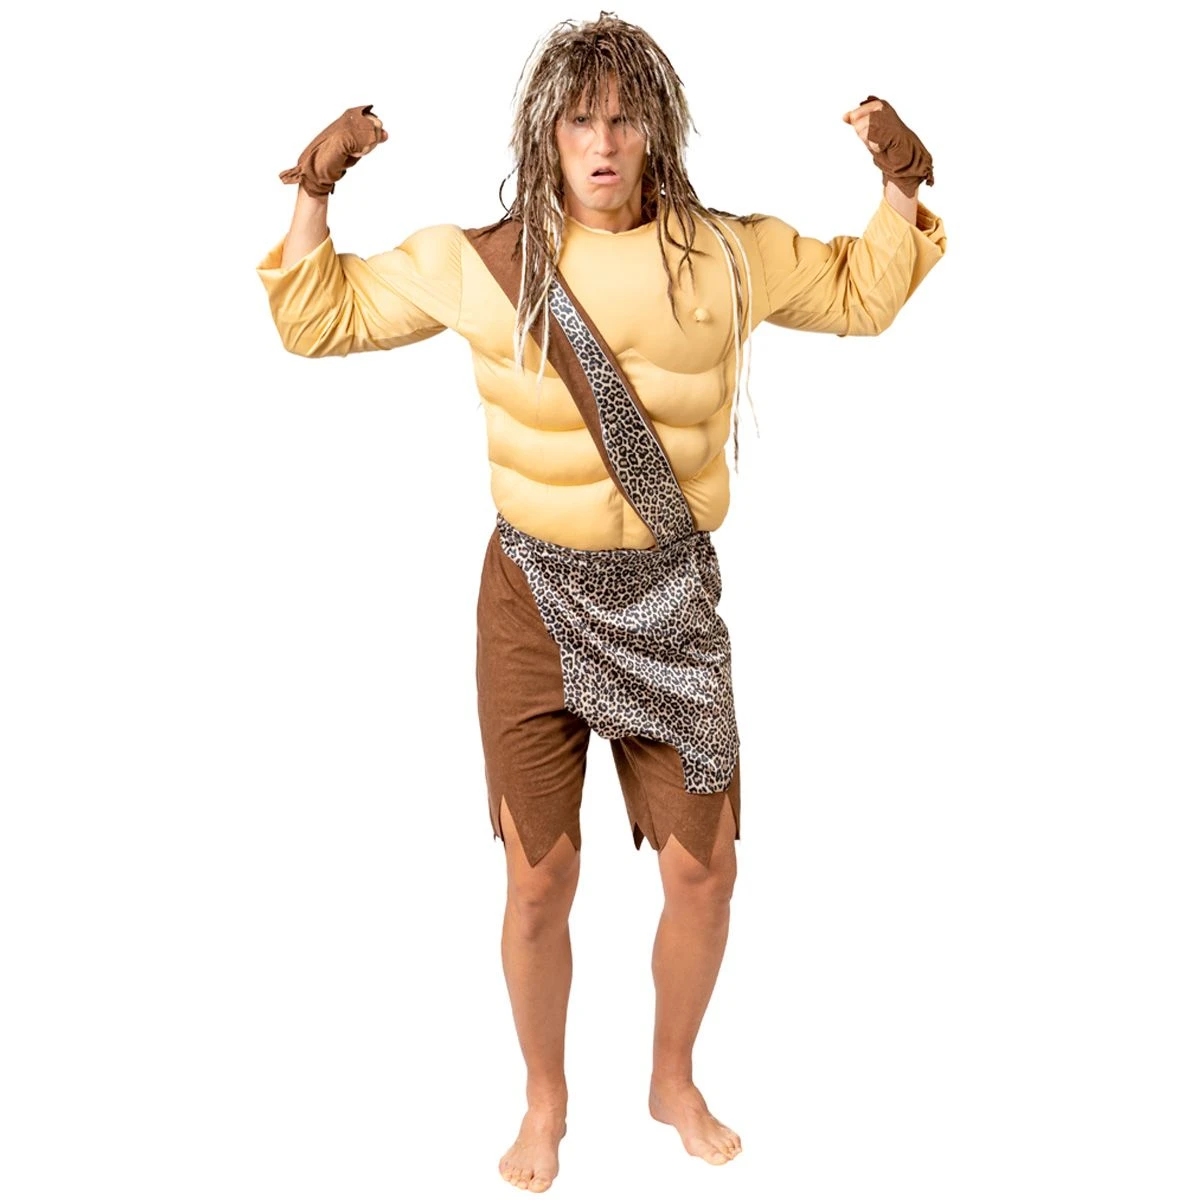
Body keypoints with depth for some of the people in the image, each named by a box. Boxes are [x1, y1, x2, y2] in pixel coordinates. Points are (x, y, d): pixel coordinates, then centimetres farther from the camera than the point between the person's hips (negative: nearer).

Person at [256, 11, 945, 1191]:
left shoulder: (730, 255, -2)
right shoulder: (479, 262, -4)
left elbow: (860, 293, 15)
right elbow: (316, 317, 5)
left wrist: (903, 184, 1)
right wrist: (314, 188, -7)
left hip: (672, 603, 2)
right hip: (535, 599, -1)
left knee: (704, 869, 6)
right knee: (539, 883, 5)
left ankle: (673, 1081, 35)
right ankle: (544, 1101, 31)